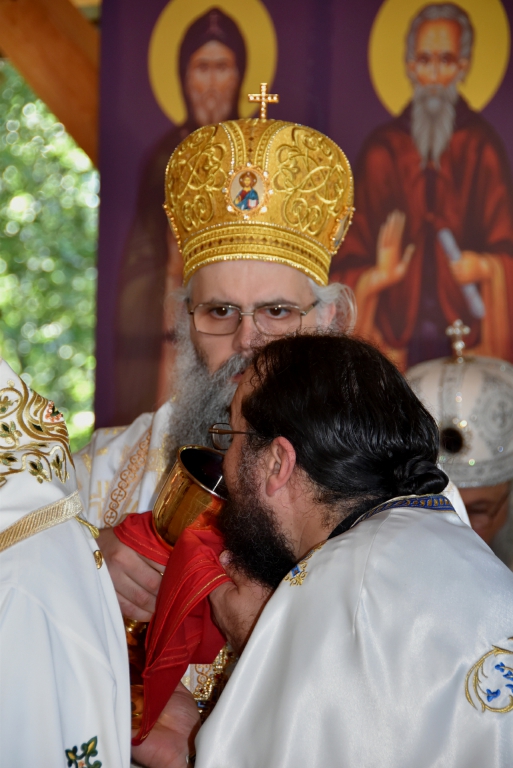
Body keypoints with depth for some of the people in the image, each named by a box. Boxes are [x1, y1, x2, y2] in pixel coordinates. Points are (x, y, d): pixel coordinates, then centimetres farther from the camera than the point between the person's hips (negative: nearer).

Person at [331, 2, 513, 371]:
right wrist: (373, 276, -10)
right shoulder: (382, 150, 8)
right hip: (395, 336, 1)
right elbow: (353, 254, 10)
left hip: (468, 334, -1)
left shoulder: (483, 148, 3)